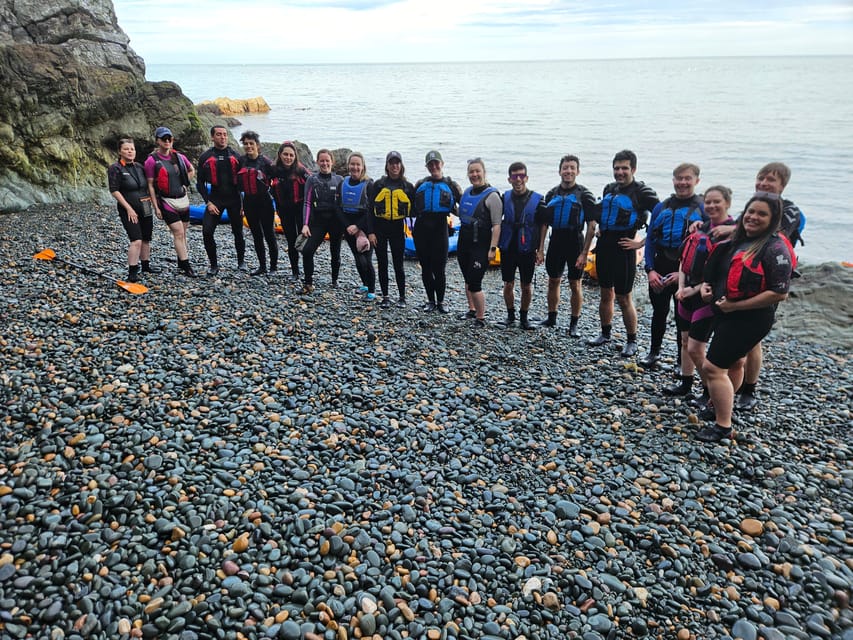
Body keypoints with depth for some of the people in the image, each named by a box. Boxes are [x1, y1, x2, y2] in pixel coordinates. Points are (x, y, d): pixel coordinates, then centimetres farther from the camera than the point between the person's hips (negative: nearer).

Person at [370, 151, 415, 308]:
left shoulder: (407, 186, 5)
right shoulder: (379, 184, 4)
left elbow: (413, 210, 8)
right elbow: (371, 208, 2)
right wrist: (371, 232, -5)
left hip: (398, 228, -1)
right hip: (380, 227, 1)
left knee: (398, 264, 2)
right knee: (382, 264, 6)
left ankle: (402, 297, 14)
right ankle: (385, 297, 16)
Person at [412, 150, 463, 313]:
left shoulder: (451, 185, 8)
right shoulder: (421, 184, 15)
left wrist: (454, 211, -5)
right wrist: (416, 215, 8)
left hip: (440, 228, -3)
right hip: (421, 228, 3)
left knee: (439, 268, -1)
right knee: (425, 267, 7)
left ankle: (440, 301, 13)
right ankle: (430, 301, 18)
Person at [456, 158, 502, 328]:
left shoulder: (492, 195, -11)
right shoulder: (467, 192, 11)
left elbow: (497, 225, -16)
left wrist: (493, 248, -21)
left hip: (480, 247, -7)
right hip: (463, 243, 7)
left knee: (474, 283, -9)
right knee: (468, 281, 17)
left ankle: (481, 318, 4)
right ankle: (472, 310, 34)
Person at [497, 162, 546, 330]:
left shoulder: (537, 199, -4)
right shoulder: (504, 198, 1)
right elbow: (496, 220, 11)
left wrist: (540, 249, 0)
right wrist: (497, 242, 3)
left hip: (527, 250, -1)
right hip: (508, 248, 2)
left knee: (527, 286, 8)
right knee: (508, 284, 9)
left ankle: (524, 317, 23)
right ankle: (510, 315, 26)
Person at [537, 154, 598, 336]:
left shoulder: (585, 195, -5)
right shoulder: (552, 194, 8)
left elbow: (592, 226, -8)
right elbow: (544, 223, 11)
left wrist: (584, 253, -15)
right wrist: (540, 248, 5)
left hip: (575, 244, -4)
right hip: (556, 243, 4)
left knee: (575, 285, 3)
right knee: (553, 282, 13)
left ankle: (574, 324, 12)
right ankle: (551, 318, 27)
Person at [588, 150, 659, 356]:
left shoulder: (642, 192, -10)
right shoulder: (609, 189, 11)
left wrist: (641, 243, -15)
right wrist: (600, 229, 12)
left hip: (623, 249, -6)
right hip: (604, 246, 6)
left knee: (624, 298, 0)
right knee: (605, 294, 15)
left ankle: (632, 341, 14)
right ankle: (605, 334, 30)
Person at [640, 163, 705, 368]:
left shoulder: (703, 209, -5)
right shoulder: (661, 208, 8)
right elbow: (650, 239, 8)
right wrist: (650, 270, -3)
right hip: (659, 268, 3)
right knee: (659, 311, 14)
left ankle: (683, 360, 21)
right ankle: (654, 352, 30)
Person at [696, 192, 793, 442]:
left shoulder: (775, 248, -18)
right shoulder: (738, 240, 6)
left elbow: (779, 293, -24)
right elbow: (718, 270, 22)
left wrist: (735, 305, -21)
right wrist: (706, 286, 2)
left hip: (750, 319, -8)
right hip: (727, 314, 8)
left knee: (712, 368, -9)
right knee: (733, 362, 25)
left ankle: (723, 426, 2)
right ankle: (723, 404, 45)